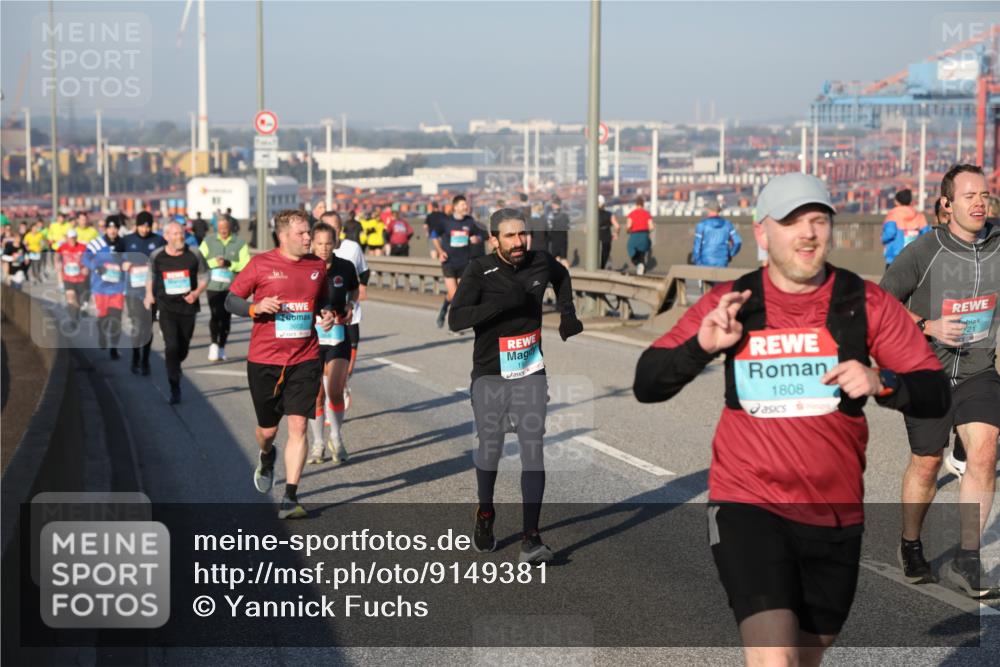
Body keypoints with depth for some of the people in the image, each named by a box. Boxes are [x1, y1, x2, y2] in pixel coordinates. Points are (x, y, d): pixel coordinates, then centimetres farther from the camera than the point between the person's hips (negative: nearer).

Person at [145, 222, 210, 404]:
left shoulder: (194, 254, -3)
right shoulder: (156, 256, -2)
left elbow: (204, 277, 6)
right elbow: (150, 276, 18)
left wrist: (196, 293, -11)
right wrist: (149, 294, 6)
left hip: (187, 306, 2)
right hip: (166, 307, -1)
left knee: (183, 348, 11)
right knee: (172, 345, -15)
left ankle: (173, 367, 47)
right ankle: (175, 389, -9)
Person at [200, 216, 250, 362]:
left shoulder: (240, 243, 1)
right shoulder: (209, 241, 4)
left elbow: (245, 265, -5)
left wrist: (229, 264, -19)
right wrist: (214, 262, -16)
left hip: (231, 286, 1)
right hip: (213, 285, -1)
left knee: (226, 317, 7)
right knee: (215, 314, -15)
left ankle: (221, 348, 21)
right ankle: (214, 344, 2)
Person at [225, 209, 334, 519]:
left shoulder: (317, 266, 6)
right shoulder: (260, 264, -5)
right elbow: (231, 300, 0)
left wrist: (326, 315, 0)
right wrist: (256, 307, -19)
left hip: (304, 360, 2)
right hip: (264, 360, -2)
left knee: (298, 426, -10)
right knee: (267, 429, 10)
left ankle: (290, 499, -6)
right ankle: (267, 457, 48)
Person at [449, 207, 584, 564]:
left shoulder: (541, 262, 0)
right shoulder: (480, 270, -11)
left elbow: (562, 276, 26)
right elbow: (456, 319, -23)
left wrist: (567, 313, 15)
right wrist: (502, 302, -31)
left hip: (531, 373, 2)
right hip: (490, 375, -2)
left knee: (533, 452, -8)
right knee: (490, 450, 7)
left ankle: (530, 539, -10)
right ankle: (485, 515, 36)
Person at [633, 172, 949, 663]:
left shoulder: (867, 304, -1)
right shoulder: (728, 303, -2)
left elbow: (935, 394, -1)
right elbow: (646, 386, -1)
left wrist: (882, 382, -22)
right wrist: (702, 346, -19)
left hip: (837, 517, 3)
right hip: (748, 508, -2)